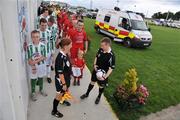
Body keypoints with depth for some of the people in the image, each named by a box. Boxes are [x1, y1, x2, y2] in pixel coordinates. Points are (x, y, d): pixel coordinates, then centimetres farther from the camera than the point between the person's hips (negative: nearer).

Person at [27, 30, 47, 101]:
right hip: (33, 66, -1)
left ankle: (41, 90, 43)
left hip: (41, 65, 1)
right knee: (33, 79, 13)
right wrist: (32, 66, -18)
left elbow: (44, 57, -11)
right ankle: (33, 92, 34)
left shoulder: (42, 45, -12)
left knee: (41, 78, 20)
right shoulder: (29, 46, -14)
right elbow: (29, 59, -11)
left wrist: (36, 60, -22)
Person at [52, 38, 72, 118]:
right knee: (59, 95, 11)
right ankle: (54, 111, 33)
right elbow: (60, 73, -28)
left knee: (65, 91, 32)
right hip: (61, 80, -8)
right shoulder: (60, 58, -33)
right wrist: (63, 84, -20)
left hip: (66, 78, 8)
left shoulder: (65, 54, -5)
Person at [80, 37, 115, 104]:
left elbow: (111, 68, -22)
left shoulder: (111, 55, -27)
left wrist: (105, 77, -25)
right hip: (96, 70, 5)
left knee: (101, 86, 19)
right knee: (92, 82, 23)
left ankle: (99, 97, 46)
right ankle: (87, 94, 46)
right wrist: (95, 64, -7)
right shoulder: (100, 50, -10)